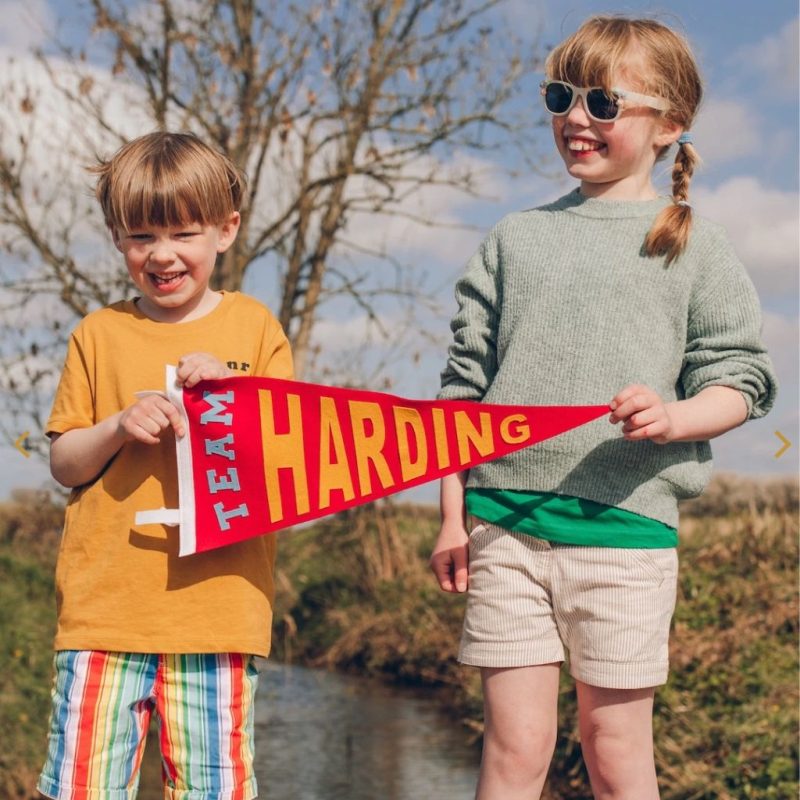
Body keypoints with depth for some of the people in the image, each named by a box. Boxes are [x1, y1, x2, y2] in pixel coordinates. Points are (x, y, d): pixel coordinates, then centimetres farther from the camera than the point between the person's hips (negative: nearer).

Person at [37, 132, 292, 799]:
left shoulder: (254, 327, 8)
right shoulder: (99, 335, 10)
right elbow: (64, 464, 10)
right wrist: (118, 427, -10)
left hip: (217, 606, -1)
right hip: (105, 604, 1)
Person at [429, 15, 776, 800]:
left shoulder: (691, 244, 6)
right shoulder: (515, 237, 13)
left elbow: (739, 377, 3)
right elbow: (465, 384, 13)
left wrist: (675, 418, -18)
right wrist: (452, 516, 9)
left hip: (623, 523, -2)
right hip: (504, 519, 2)